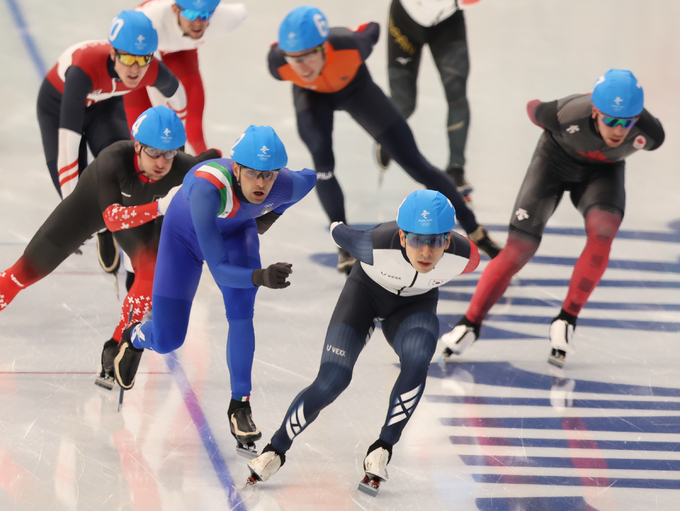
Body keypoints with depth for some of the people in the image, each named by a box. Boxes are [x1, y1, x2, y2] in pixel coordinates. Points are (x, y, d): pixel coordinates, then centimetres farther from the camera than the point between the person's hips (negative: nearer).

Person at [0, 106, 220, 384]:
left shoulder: (183, 168, -37)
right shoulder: (113, 160, -44)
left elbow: (214, 157, -17)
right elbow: (112, 218, -47)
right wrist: (159, 207, -60)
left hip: (143, 211, 2)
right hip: (93, 203, -1)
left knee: (153, 272, -23)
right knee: (31, 267, 2)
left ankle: (115, 351, -9)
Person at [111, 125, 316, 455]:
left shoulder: (286, 186, -34)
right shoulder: (207, 188, -46)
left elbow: (310, 177, -5)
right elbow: (218, 269, -44)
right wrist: (261, 277, -60)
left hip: (236, 231, 2)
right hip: (185, 234, -2)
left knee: (241, 310, -27)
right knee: (166, 341, 2)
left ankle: (240, 406, -13)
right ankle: (135, 338, 42)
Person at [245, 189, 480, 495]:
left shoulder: (464, 257, -32)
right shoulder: (377, 246, -38)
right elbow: (338, 231, -15)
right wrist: (339, 228, 11)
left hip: (415, 304, 1)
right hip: (366, 292, -1)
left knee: (417, 361, -32)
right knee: (332, 380, -17)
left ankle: (382, 451, -17)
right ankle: (275, 451, 5)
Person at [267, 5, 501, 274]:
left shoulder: (350, 45, -42)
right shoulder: (278, 63, -38)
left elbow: (372, 30, -18)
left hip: (354, 87, 0)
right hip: (312, 95, 0)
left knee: (415, 164, 0)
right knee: (323, 167, -24)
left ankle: (477, 233, 12)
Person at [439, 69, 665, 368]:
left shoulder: (650, 133, -32)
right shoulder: (567, 116, -37)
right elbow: (532, 107, -13)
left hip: (603, 170, 1)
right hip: (556, 160, -1)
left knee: (602, 230, -28)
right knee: (519, 248, -10)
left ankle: (566, 320, -14)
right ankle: (471, 323, 6)